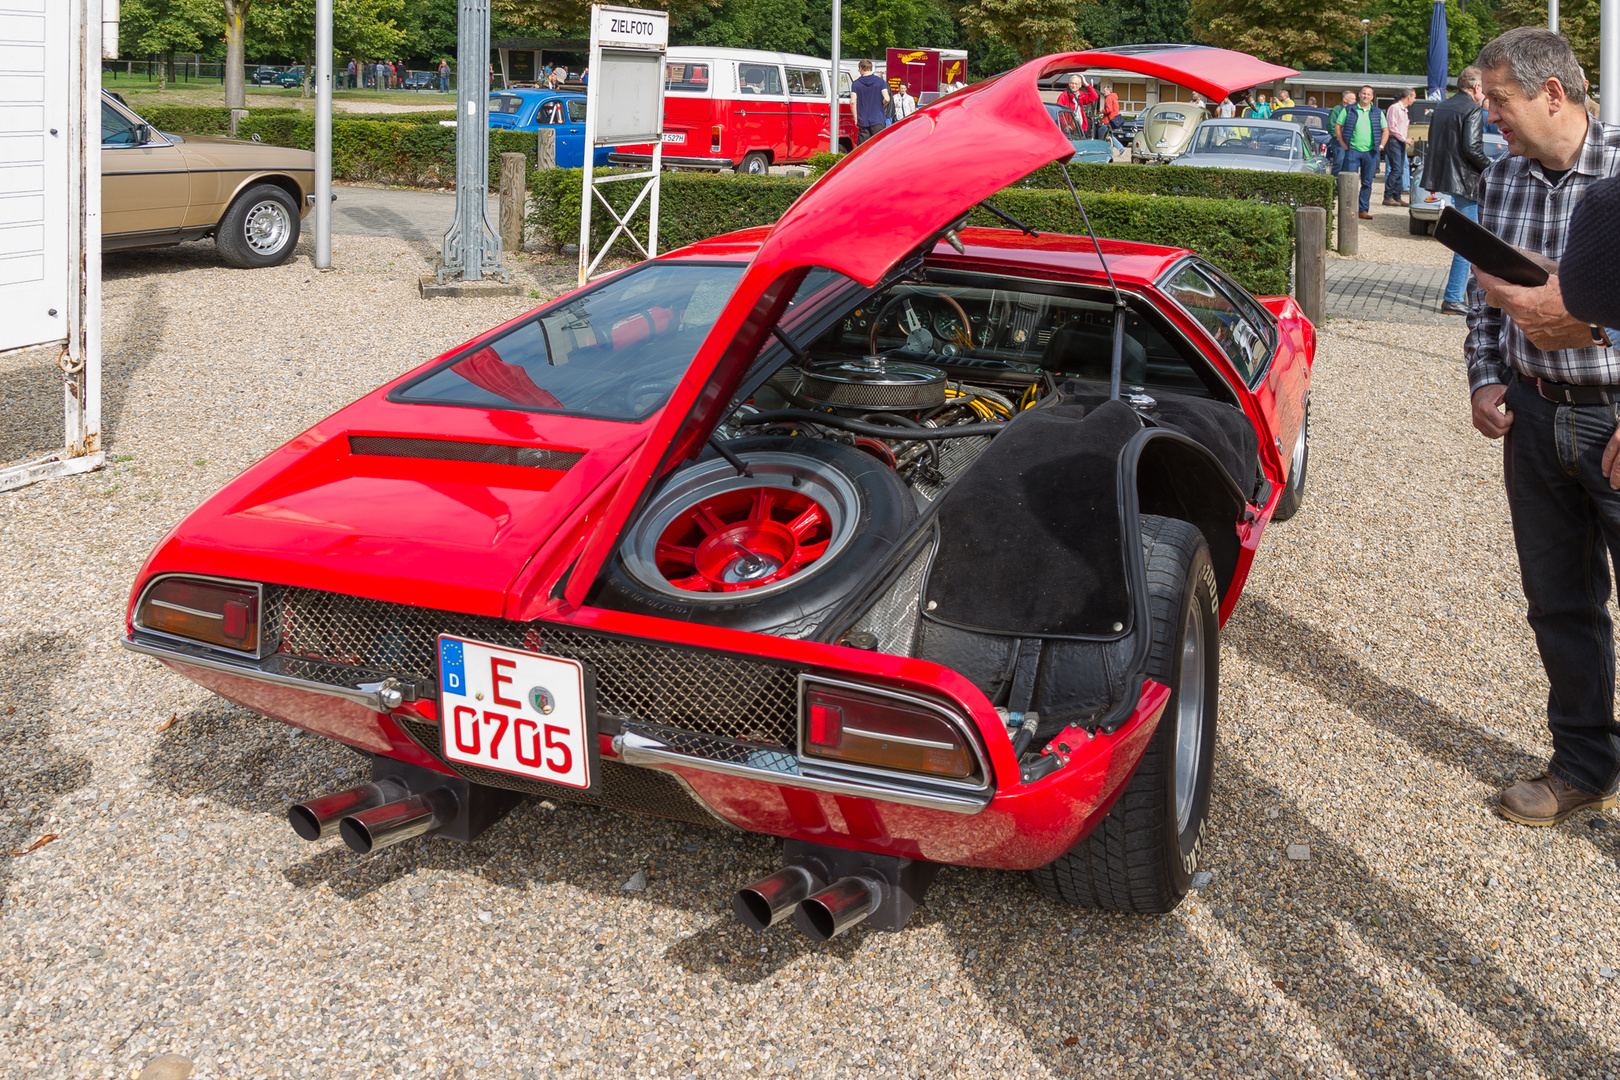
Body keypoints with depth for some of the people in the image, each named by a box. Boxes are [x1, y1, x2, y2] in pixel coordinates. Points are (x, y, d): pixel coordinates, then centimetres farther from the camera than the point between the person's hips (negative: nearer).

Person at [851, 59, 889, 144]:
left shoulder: (855, 84, 1)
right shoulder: (880, 81, 1)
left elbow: (853, 102, -6)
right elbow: (886, 99, -7)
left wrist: (856, 119, 3)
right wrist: (880, 106, 14)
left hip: (863, 121, 0)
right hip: (878, 120, 0)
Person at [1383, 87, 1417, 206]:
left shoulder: (1404, 110, 19)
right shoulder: (1395, 108, -11)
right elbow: (1392, 127, -17)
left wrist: (1406, 138, 11)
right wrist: (1405, 139, -15)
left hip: (1401, 142, 10)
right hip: (1394, 141, -9)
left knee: (1399, 171, 8)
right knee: (1396, 169, -14)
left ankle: (1397, 197, 10)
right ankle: (1387, 197, -12)